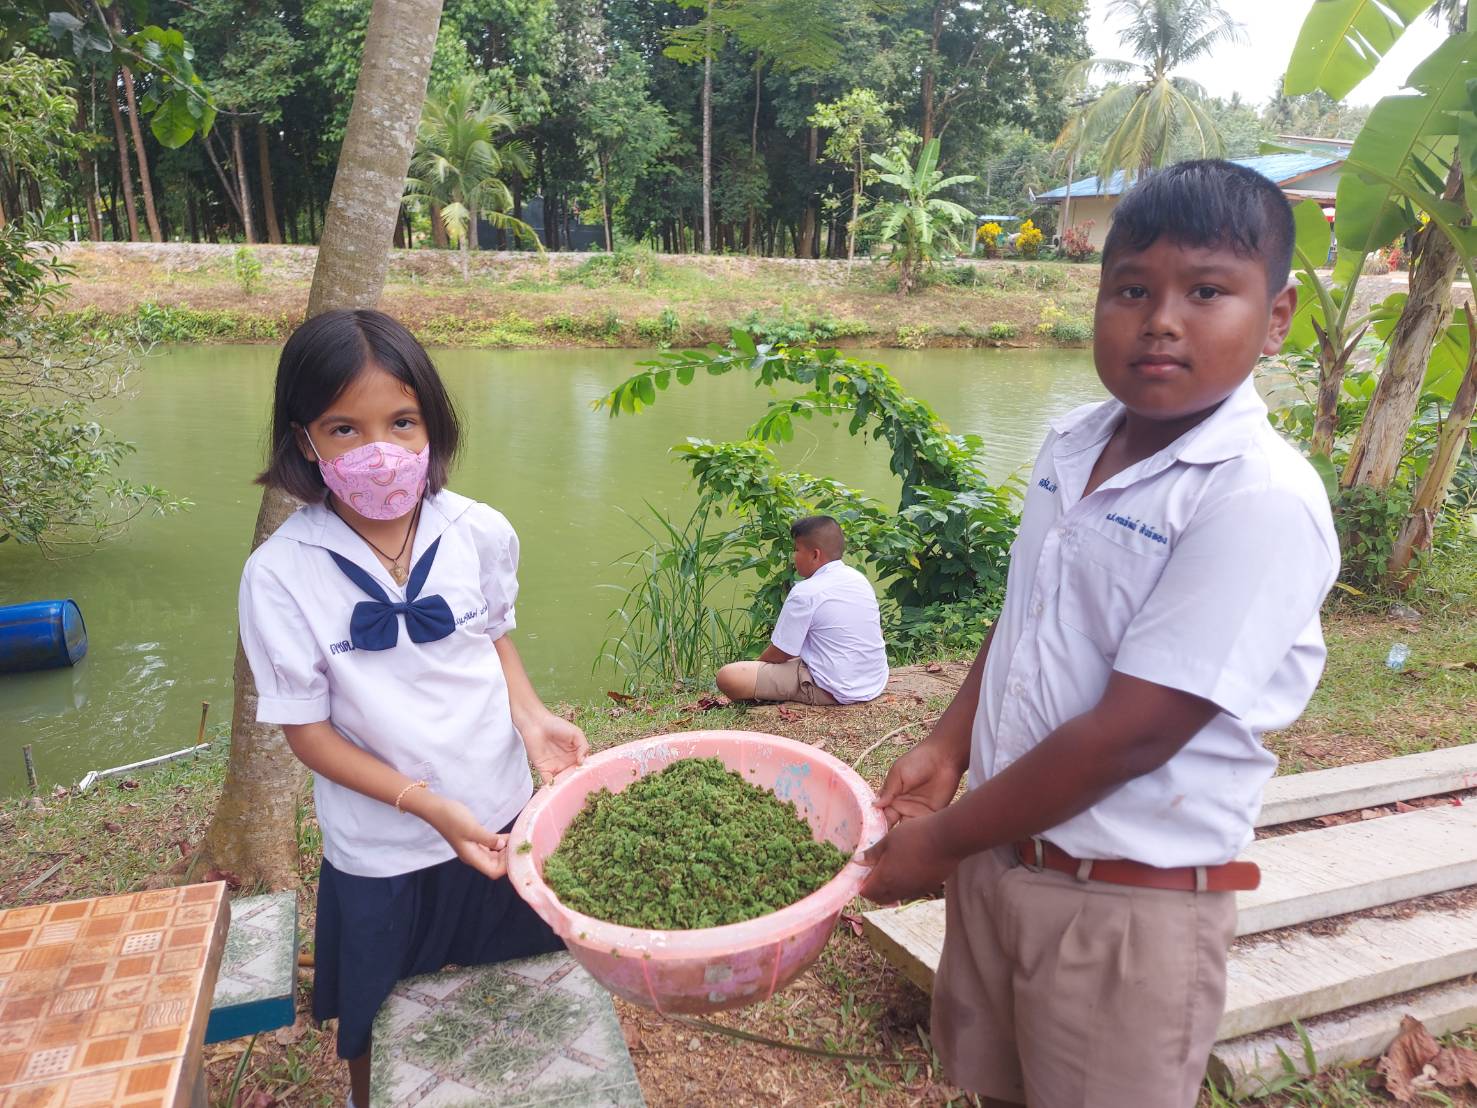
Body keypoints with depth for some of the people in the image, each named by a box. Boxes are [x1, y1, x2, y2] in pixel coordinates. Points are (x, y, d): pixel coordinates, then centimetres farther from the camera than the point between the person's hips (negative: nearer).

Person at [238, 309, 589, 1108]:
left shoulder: (481, 533, -14)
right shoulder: (281, 575, -21)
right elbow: (306, 729, -14)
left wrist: (530, 716, -14)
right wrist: (426, 802, -22)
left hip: (501, 819, 2)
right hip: (379, 850, -2)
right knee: (375, 1036, 22)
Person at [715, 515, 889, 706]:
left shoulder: (805, 592, -15)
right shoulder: (859, 578, 7)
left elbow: (780, 653, -10)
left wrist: (757, 665, 13)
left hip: (834, 691, -8)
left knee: (728, 677, -17)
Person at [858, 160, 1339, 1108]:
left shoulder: (1263, 500, -23)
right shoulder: (1073, 446, 0)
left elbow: (1132, 732, -24)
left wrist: (942, 840, -16)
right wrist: (948, 750, 2)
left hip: (1132, 902, -6)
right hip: (1003, 845, 7)